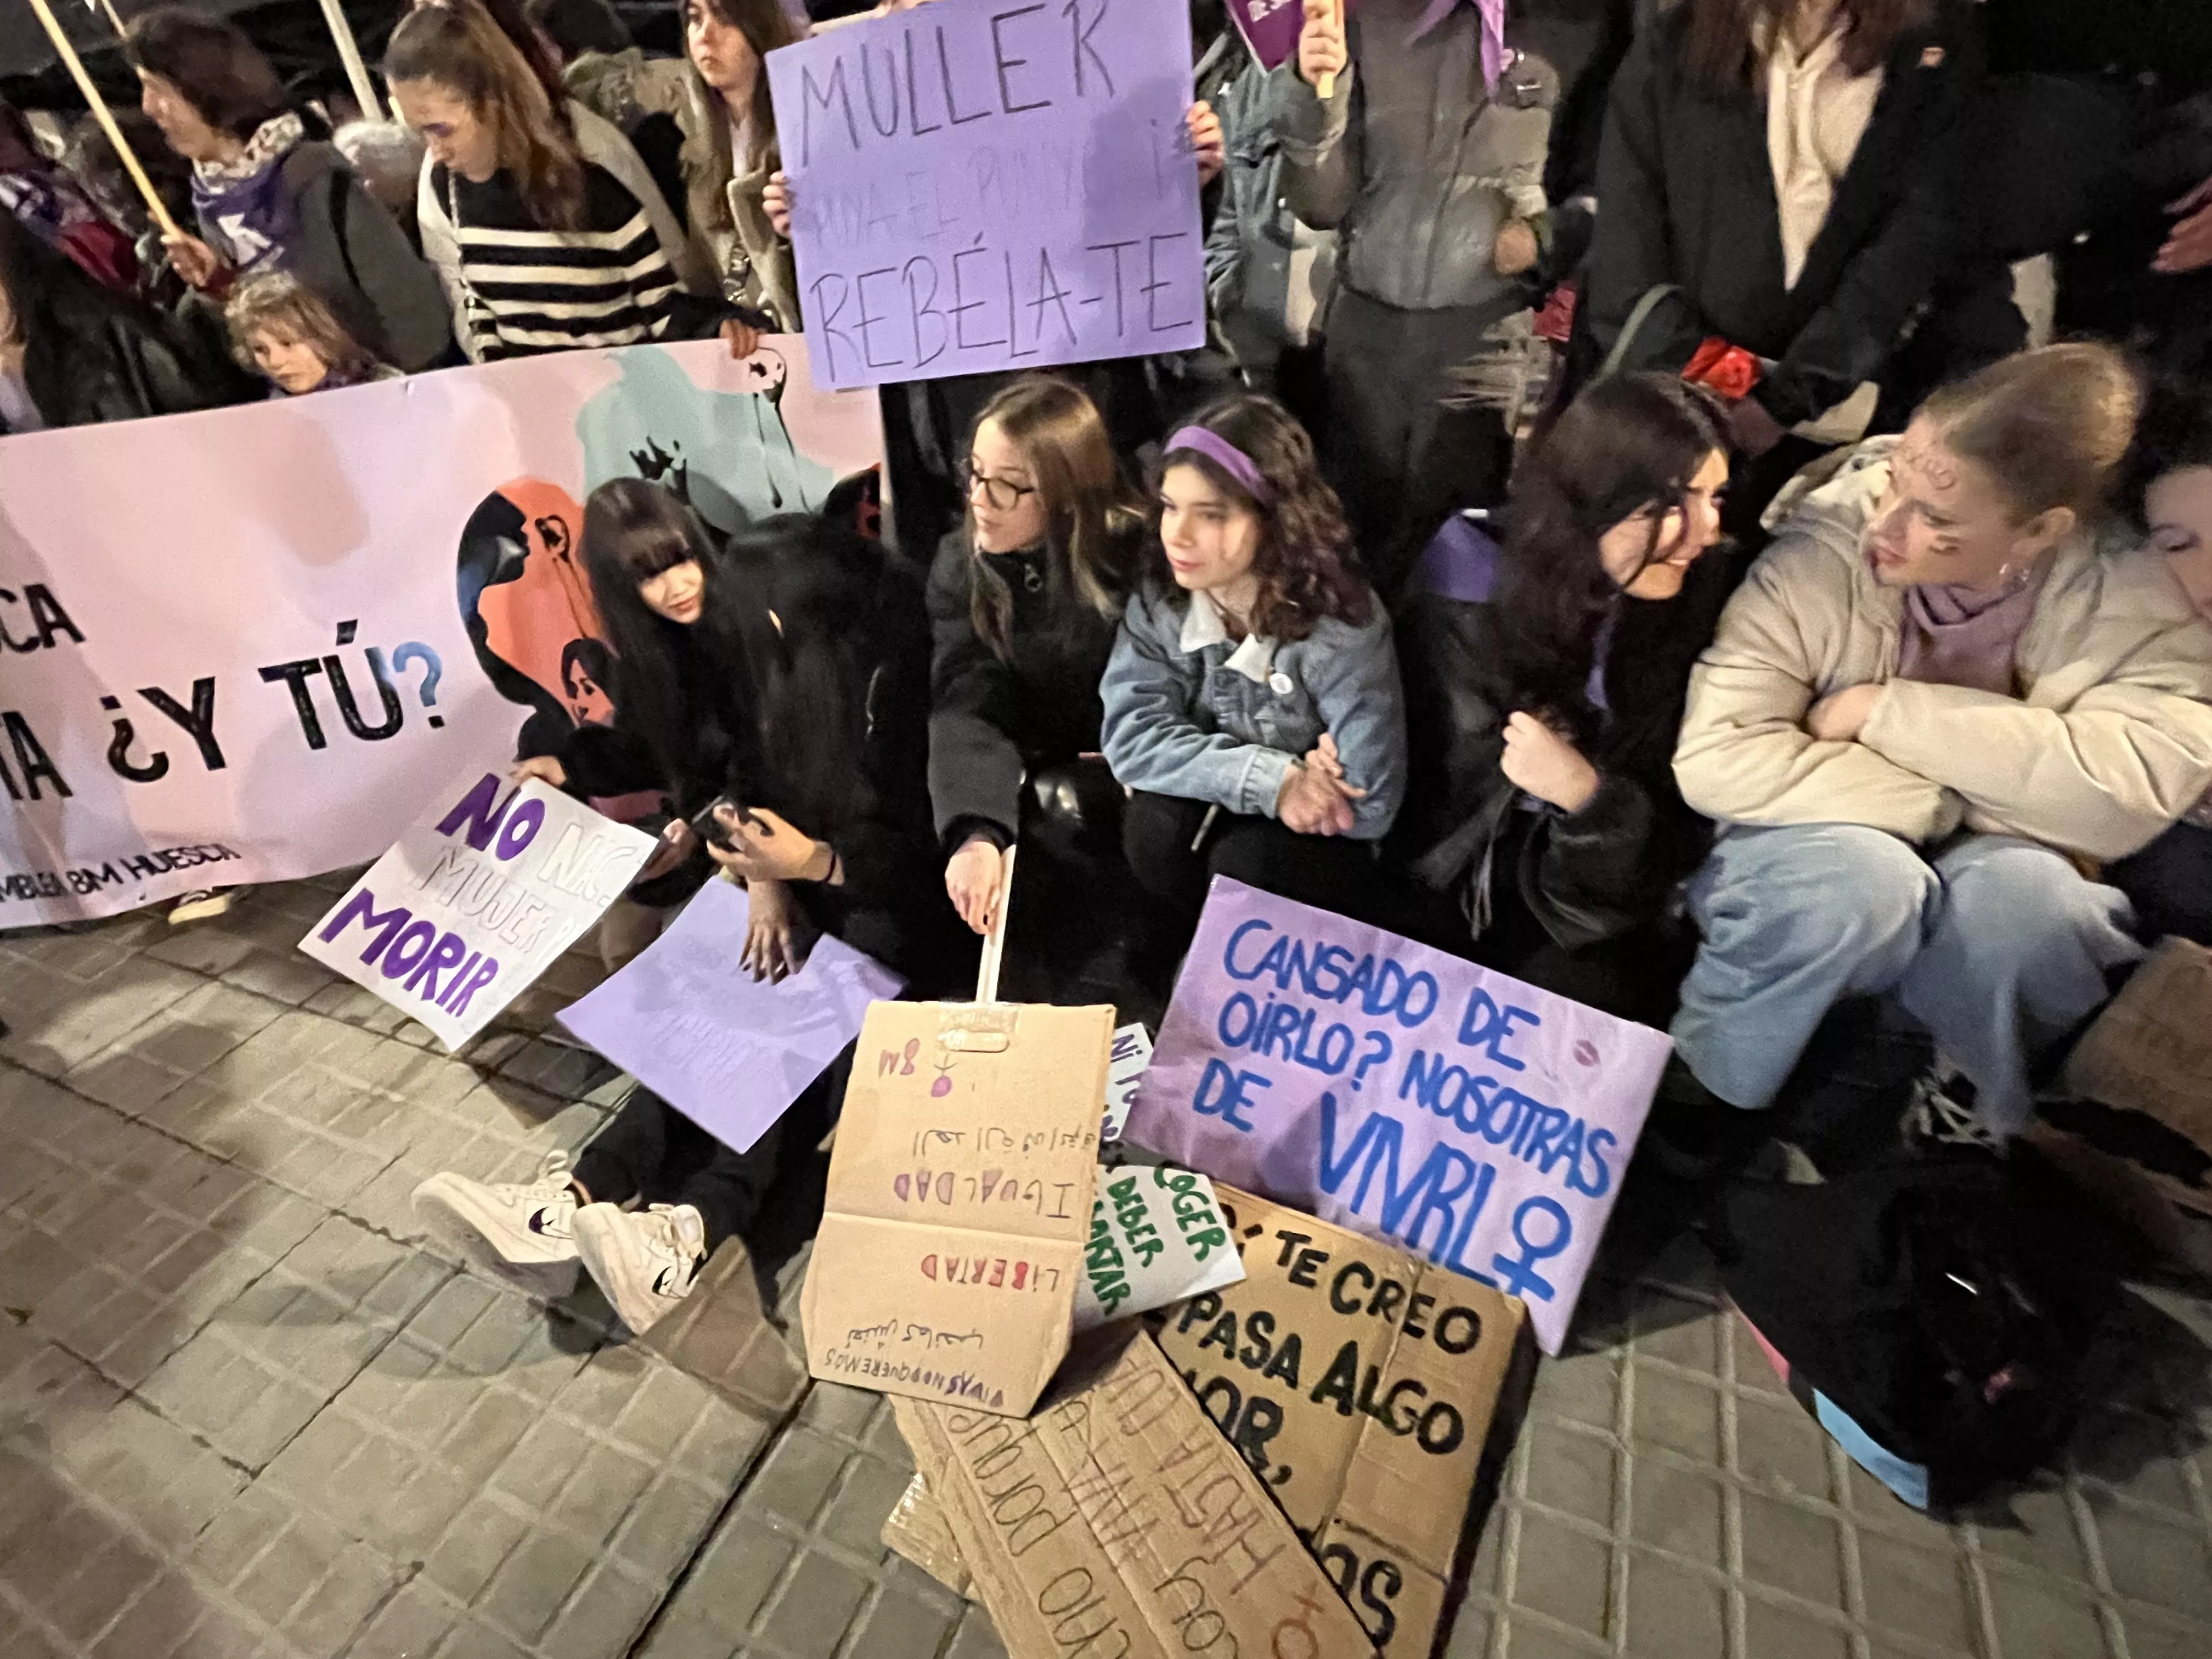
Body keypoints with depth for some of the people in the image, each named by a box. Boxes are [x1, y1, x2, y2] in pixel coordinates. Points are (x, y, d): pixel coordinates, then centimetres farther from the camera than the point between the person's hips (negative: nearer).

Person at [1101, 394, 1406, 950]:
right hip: (1209, 819, 3)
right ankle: (1185, 950, 4)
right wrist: (1269, 777, -30)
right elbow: (1130, 736, -19)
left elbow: (1368, 805, -26)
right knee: (1154, 828, -27)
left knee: (1243, 861, -32)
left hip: (1319, 848, -2)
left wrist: (1212, 773, -20)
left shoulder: (1341, 625, -24)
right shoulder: (1158, 597, -12)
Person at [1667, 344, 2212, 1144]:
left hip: (1975, 875, 2)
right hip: (1809, 853, -2)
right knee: (1863, 877, -35)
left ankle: (1967, 1127, -2)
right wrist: (1943, 803, -23)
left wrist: (1886, 710, -26)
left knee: (2022, 893, -32)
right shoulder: (1821, 556, -20)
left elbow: (2147, 782, -25)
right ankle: (1690, 1102, -10)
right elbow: (1716, 758, -27)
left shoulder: (2120, 598, -12)